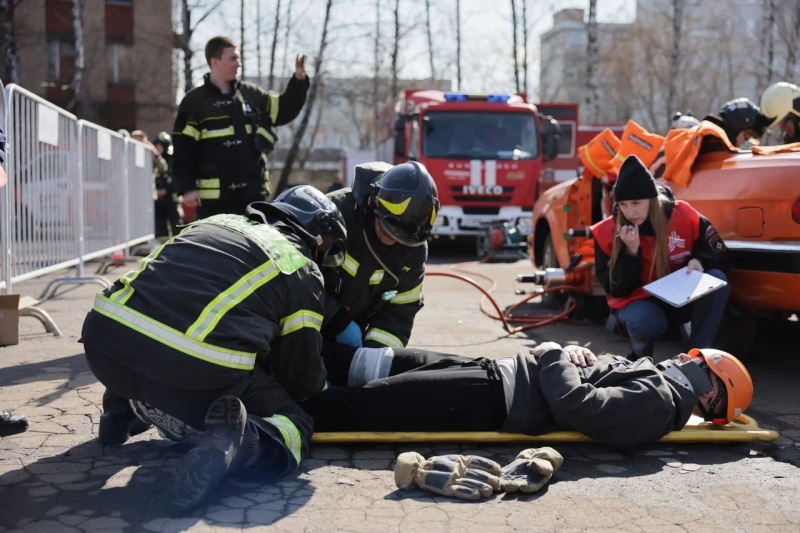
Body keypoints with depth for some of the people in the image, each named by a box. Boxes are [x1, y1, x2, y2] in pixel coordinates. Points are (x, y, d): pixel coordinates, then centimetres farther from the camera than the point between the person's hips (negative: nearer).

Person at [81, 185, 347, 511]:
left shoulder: (217, 222, 27)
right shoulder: (303, 273, 12)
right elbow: (302, 381, 17)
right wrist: (317, 384, 42)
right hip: (192, 377, -6)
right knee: (292, 426, 15)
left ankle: (122, 410, 28)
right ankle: (231, 443, -14)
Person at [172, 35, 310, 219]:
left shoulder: (252, 94, 10)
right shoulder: (194, 101, -3)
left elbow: (284, 111, 19)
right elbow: (183, 150, -6)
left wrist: (299, 80, 4)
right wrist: (187, 188, -14)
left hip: (253, 192, 5)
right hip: (214, 196, -5)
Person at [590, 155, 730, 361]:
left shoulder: (682, 215, -12)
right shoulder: (607, 232, -15)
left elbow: (718, 254, -3)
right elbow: (616, 290, -16)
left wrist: (699, 262, -26)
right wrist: (631, 252, -30)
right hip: (639, 302, -2)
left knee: (717, 279, -27)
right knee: (644, 321, -38)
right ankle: (641, 354, -1)